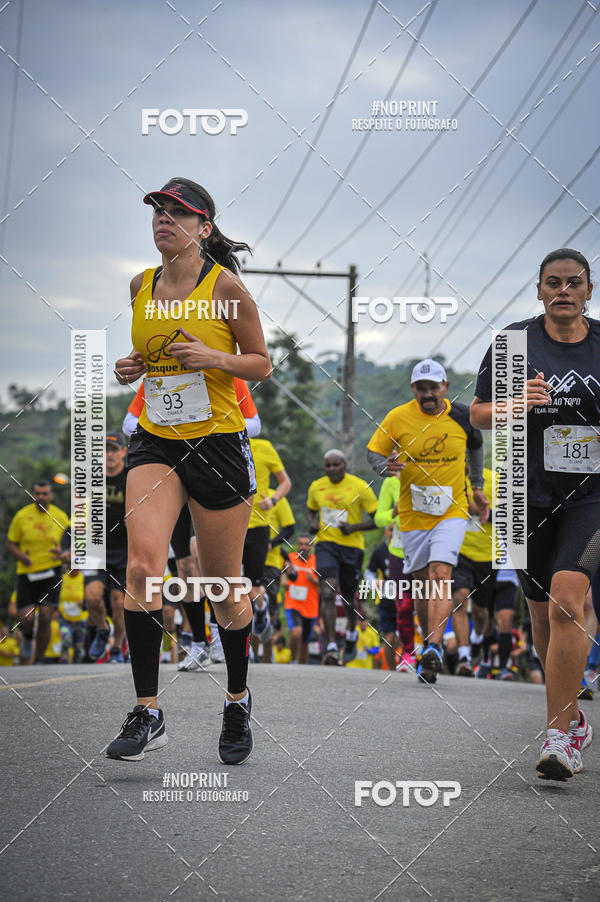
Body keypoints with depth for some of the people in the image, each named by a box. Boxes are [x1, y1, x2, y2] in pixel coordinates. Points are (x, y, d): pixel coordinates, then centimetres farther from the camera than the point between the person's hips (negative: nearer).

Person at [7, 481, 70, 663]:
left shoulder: (61, 517, 0)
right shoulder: (22, 516, -4)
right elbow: (10, 544, 4)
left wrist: (66, 555, -16)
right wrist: (21, 557, -18)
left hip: (51, 572, 0)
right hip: (27, 573, 0)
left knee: (45, 619, -11)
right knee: (26, 620, -9)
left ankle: (38, 663, 4)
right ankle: (27, 638, 29)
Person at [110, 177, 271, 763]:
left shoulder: (224, 285, -6)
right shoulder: (142, 286, 8)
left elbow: (261, 365, 0)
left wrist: (215, 358, -19)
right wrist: (132, 366, 2)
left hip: (217, 442, -3)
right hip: (155, 442, 3)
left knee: (225, 588, 5)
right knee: (142, 568, -18)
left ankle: (237, 703, 28)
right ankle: (147, 713, -14)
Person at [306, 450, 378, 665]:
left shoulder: (359, 487, -6)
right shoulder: (316, 487, 5)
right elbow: (311, 509, 24)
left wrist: (354, 527, -18)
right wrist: (312, 523, 2)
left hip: (352, 547, -1)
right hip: (325, 544, 1)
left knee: (348, 596, 11)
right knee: (327, 594, -17)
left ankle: (351, 633, 45)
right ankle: (331, 647, -20)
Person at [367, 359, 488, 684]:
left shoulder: (462, 416, -3)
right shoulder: (397, 418, -6)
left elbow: (475, 446, 18)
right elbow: (374, 453, 3)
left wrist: (477, 486, 21)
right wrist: (386, 466, -19)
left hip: (452, 511, -1)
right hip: (413, 513, 2)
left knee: (440, 575, -19)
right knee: (422, 582, 7)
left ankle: (434, 649, -26)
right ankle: (429, 644, 24)